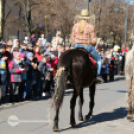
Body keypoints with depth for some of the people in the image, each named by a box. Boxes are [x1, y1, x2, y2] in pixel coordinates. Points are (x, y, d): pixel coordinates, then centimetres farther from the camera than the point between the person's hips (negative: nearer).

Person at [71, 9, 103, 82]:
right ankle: (98, 74, 5)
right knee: (99, 59, 18)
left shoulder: (75, 26, -1)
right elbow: (93, 40, -11)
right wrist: (93, 44, 10)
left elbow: (73, 37, 5)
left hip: (77, 46, 3)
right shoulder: (90, 27, -12)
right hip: (88, 47, -3)